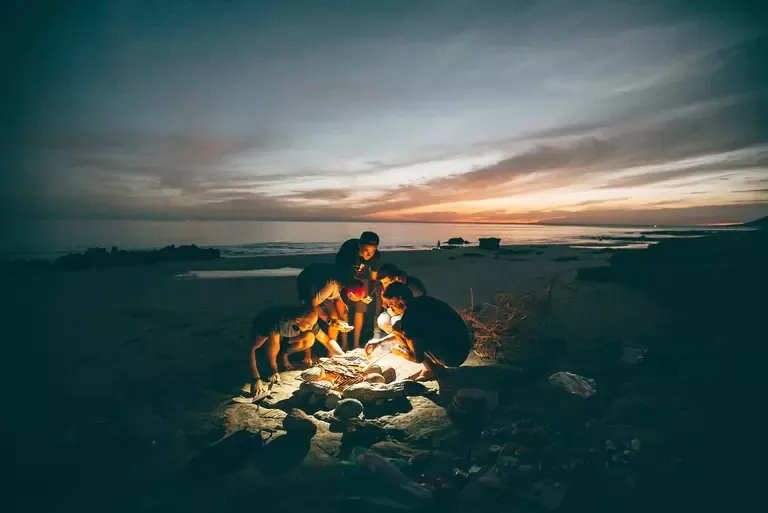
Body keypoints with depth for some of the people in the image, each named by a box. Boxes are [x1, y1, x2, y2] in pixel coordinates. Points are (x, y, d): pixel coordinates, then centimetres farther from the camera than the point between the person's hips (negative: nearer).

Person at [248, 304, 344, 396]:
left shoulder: (308, 320, -25)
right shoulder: (277, 322, -42)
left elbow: (326, 339, -10)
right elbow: (251, 349, -41)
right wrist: (256, 379, -46)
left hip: (283, 337, 5)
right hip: (261, 337, -4)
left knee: (310, 338, -22)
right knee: (274, 338, -40)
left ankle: (284, 355, 3)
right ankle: (273, 369, -14)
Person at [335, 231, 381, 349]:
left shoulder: (376, 255, -26)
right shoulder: (348, 249, -37)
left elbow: (374, 278, -11)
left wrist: (370, 293, -28)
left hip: (362, 278, 2)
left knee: (361, 308, -2)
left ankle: (356, 343, 9)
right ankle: (344, 343, 1)